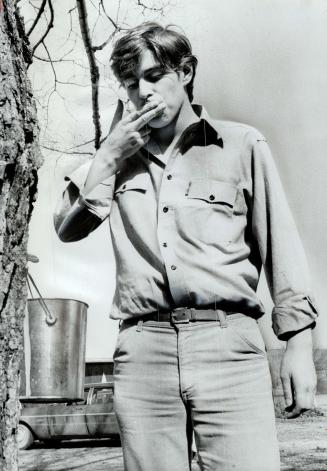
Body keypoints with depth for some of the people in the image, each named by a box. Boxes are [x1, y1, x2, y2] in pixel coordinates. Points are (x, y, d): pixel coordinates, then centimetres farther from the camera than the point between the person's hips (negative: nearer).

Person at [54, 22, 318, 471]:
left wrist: (299, 343, 0)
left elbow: (280, 246, 6)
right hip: (143, 349, 3)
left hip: (227, 343, -2)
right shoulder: (118, 157, 18)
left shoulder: (242, 145, 8)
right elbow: (67, 229, 12)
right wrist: (108, 155, 4)